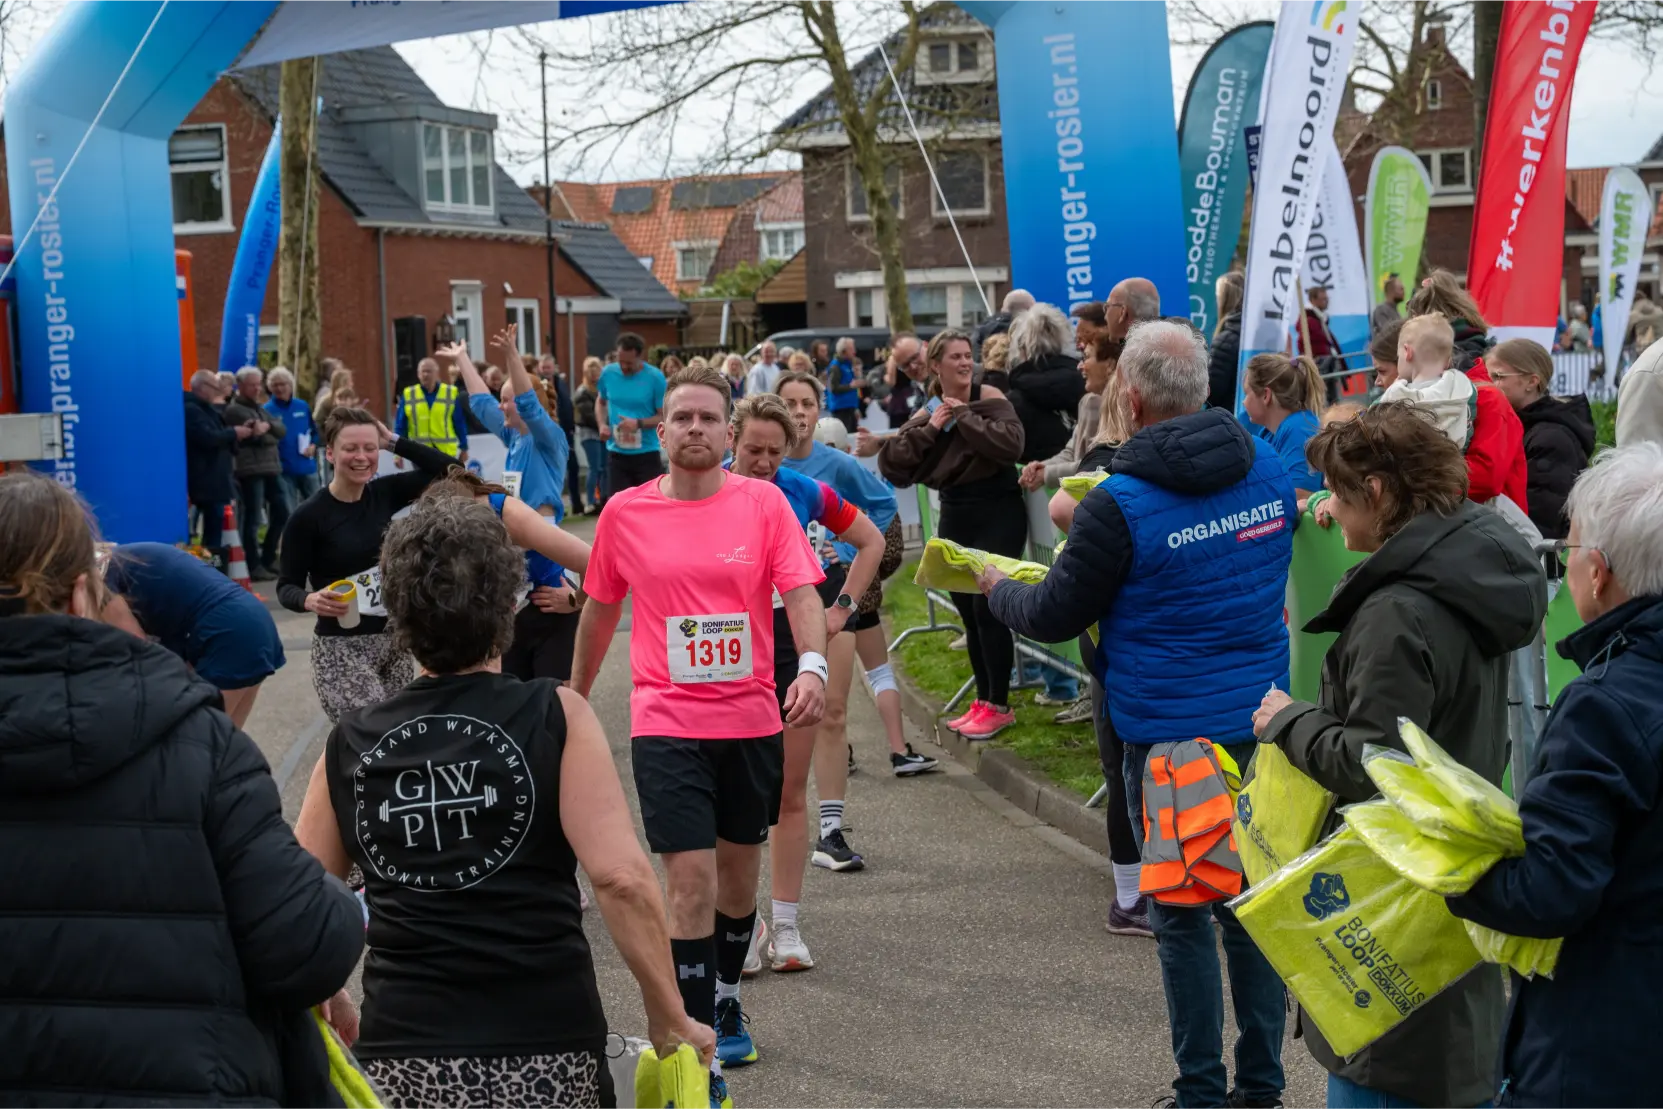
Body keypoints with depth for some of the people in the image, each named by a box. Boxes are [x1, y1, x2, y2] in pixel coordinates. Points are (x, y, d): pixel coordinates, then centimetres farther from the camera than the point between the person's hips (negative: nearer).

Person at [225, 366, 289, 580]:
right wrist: (272, 435, -3)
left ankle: (268, 558, 23)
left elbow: (282, 430, 6)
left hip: (272, 467, 9)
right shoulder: (234, 410, -5)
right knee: (252, 519, -5)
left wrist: (268, 426, -12)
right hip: (251, 470, -9)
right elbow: (259, 436, -17)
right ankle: (254, 566, -1)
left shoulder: (260, 408, 21)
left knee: (282, 513, 11)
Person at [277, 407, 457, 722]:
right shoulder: (309, 516, -11)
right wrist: (310, 600, -27)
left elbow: (450, 469, 1)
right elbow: (287, 586, -7)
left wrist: (394, 442, -4)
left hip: (394, 641, 6)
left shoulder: (384, 493, 3)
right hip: (341, 649, -5)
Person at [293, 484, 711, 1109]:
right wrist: (669, 1021, -5)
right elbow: (620, 876, -13)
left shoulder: (349, 746, 5)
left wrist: (334, 1007, 25)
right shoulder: (555, 718, -5)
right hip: (548, 1056, -2)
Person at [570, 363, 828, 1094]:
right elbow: (599, 610, 13)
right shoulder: (625, 512, 0)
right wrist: (575, 698, 21)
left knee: (738, 876, 16)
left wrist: (812, 665, -27)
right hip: (666, 723, -2)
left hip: (751, 721, 2)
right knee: (692, 880, -10)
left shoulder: (764, 503, -2)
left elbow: (800, 592, -9)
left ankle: (725, 1002, 42)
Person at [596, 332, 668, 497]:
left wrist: (639, 423, -22)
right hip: (616, 454, 3)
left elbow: (665, 416, -7)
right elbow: (600, 402, 18)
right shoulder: (608, 373, -1)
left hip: (646, 454, -3)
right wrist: (602, 424, -1)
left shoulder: (655, 377, -10)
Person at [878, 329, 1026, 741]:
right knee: (967, 610, 11)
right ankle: (983, 701, 24)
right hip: (954, 515, 6)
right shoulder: (928, 413, 5)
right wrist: (930, 429, -13)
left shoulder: (989, 398, -7)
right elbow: (890, 465, -4)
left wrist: (965, 416, -18)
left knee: (988, 606, -7)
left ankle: (999, 706, 5)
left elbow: (1010, 445, -25)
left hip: (998, 511, -5)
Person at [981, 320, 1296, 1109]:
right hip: (1260, 720, 5)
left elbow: (1055, 617, -9)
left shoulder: (1120, 507, -17)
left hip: (1168, 738, -5)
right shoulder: (1268, 468, 1)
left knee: (1182, 916, 6)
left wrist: (995, 586, 13)